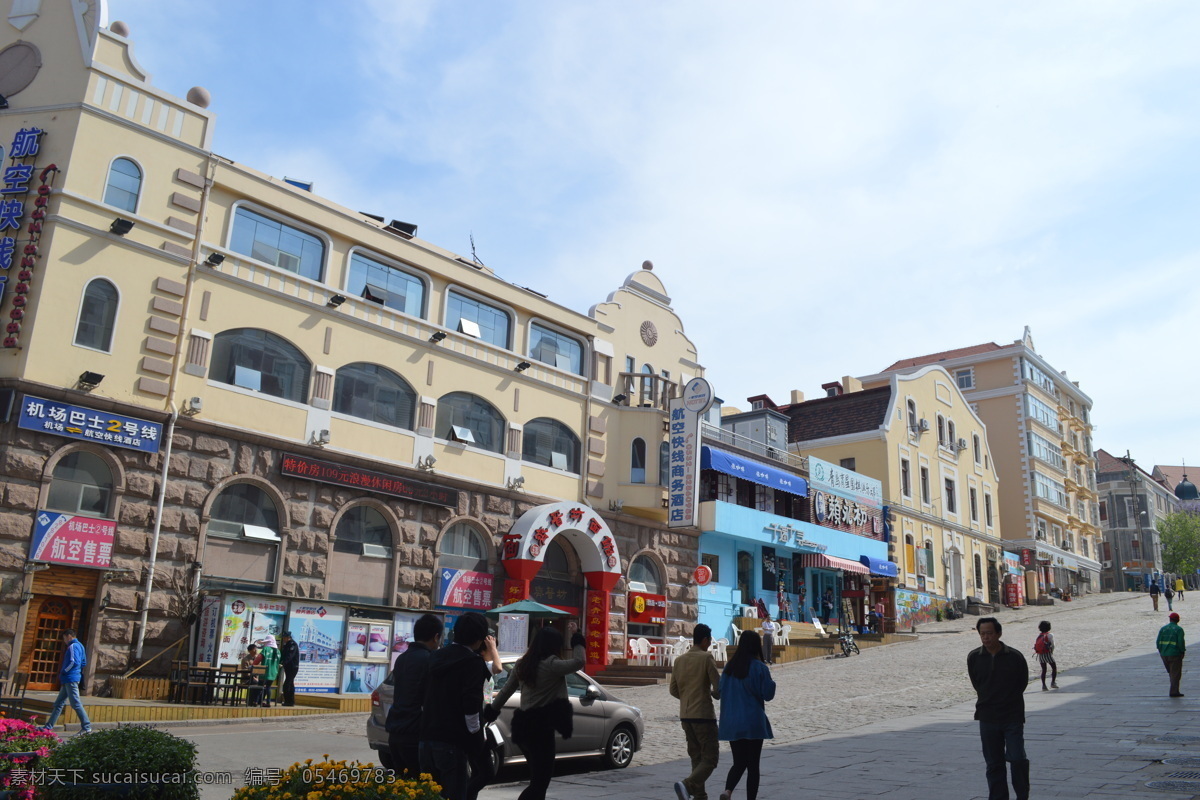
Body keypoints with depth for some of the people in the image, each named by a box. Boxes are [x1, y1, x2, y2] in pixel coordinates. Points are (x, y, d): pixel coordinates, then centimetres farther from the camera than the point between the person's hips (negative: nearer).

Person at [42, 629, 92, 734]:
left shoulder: (73, 646, -13)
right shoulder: (79, 645, 17)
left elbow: (74, 662, -24)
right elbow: (84, 663, 21)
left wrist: (64, 671, -10)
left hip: (70, 679, -11)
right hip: (69, 680, 11)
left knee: (76, 703, -10)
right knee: (59, 703, 16)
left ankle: (87, 727, -10)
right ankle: (49, 726, 23)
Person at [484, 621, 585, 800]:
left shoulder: (522, 665, 9)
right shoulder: (550, 665, -15)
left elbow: (505, 691, 16)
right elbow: (579, 661, -20)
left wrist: (490, 712, 28)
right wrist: (576, 638, -8)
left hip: (523, 725, 9)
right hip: (541, 727, -9)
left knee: (538, 778, 21)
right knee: (540, 781, -3)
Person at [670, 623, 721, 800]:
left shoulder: (679, 660, 9)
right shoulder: (706, 658, -10)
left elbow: (673, 690, 12)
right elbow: (719, 686, -13)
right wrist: (714, 694, 8)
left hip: (685, 715, 7)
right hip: (704, 714, -7)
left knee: (696, 757, 15)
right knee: (710, 758, -2)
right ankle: (688, 784, -21)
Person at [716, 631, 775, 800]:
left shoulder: (729, 667, 3)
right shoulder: (759, 667, -10)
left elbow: (721, 691, 7)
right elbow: (768, 694, -7)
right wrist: (771, 682, 10)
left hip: (731, 723, 4)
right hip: (753, 722, -4)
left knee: (738, 762, 11)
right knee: (753, 765, 8)